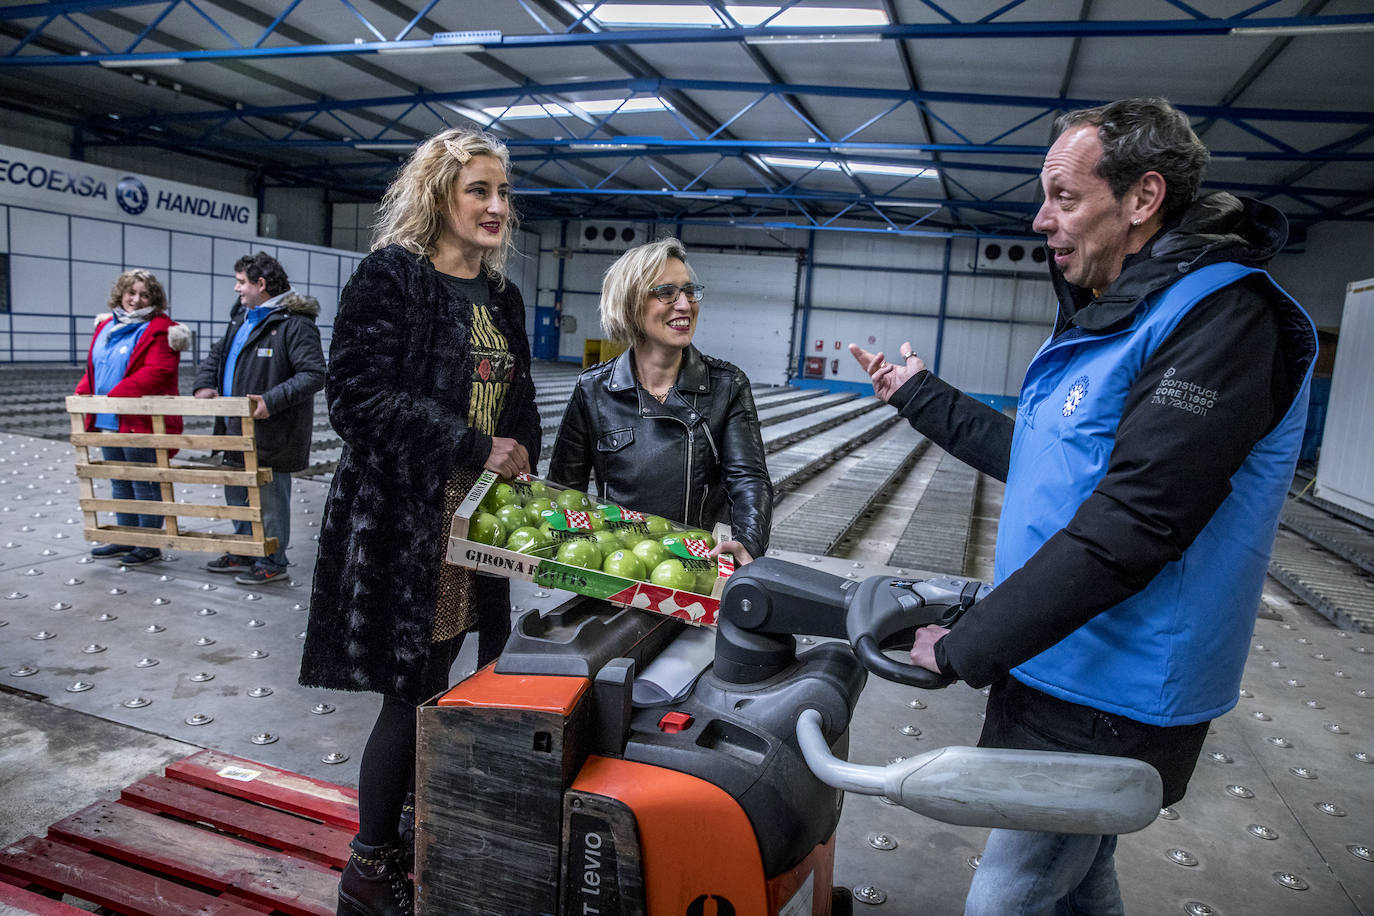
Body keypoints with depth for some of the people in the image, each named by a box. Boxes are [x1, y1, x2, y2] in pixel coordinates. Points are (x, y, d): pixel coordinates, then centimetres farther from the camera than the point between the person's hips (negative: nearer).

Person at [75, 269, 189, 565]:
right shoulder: (106, 326, 14)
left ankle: (150, 546, 11)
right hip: (109, 421, 9)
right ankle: (126, 540, 30)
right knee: (120, 485, 17)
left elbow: (156, 372, -23)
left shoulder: (159, 330, -11)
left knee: (145, 485, 1)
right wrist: (82, 395, 2)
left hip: (141, 422, -9)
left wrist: (116, 396, -26)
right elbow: (93, 368, 20)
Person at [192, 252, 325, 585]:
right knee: (236, 494, 20)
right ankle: (244, 554, 34)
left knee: (270, 498, 1)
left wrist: (272, 401, -30)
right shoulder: (242, 317, 15)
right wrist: (204, 384, 7)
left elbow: (313, 375, -23)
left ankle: (272, 562, 14)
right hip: (238, 430, 10)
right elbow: (216, 353, 26)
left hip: (270, 432, -10)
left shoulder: (295, 323, -16)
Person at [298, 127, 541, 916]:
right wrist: (475, 449, -20)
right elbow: (360, 396, -18)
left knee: (436, 679, 14)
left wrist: (520, 471, 3)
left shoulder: (502, 297, 13)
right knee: (414, 689, 0)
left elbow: (518, 402, 19)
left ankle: (414, 824, 35)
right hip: (403, 519, -6)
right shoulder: (389, 277, -8)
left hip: (478, 518, 7)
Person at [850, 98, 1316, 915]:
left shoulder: (1222, 319, -21)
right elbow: (1038, 459, 19)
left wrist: (966, 649, -21)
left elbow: (1129, 527, -27)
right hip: (1065, 678, 9)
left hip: (1110, 707, -9)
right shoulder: (1108, 314, 12)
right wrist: (920, 396, 20)